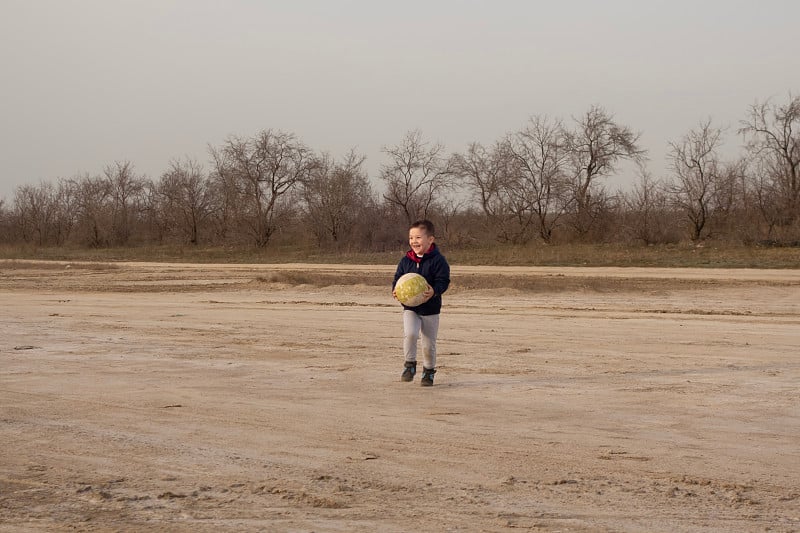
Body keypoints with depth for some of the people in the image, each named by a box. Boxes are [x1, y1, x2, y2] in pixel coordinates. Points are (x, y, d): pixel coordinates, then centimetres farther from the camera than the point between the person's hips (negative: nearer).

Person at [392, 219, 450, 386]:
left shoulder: (437, 260, -10)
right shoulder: (405, 261, 2)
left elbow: (443, 281, -15)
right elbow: (398, 279, 8)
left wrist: (434, 291, -35)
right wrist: (396, 290, -13)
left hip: (430, 310, -2)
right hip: (410, 308, 2)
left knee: (429, 344, 7)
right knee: (410, 334, -23)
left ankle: (429, 371, 28)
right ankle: (410, 364, -5)